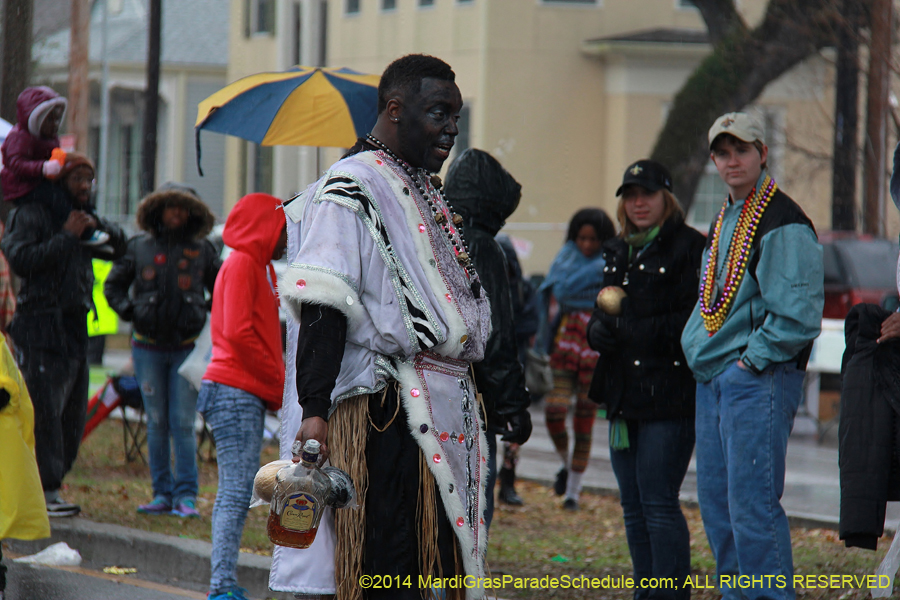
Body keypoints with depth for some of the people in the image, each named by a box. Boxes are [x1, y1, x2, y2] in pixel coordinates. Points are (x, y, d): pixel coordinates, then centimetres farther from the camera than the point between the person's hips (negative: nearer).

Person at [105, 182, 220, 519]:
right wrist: (128, 311, 0)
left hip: (187, 348, -1)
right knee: (157, 423, 4)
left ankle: (186, 495, -4)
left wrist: (212, 317, 1)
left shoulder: (201, 251, 5)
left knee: (183, 423, -6)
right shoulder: (139, 247, 4)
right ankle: (162, 494, 9)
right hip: (149, 348, 1)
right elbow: (113, 285, 14)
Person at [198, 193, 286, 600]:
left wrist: (276, 387, 7)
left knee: (236, 491, 7)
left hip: (248, 394, 10)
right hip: (236, 392, -10)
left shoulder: (257, 267, 23)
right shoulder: (241, 264, -8)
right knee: (237, 490, -14)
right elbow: (237, 333, -17)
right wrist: (279, 384, -11)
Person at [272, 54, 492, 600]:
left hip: (443, 410, 9)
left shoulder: (428, 192, 21)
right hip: (388, 411, -9)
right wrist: (313, 411, -25)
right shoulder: (351, 189, -8)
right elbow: (321, 309, -17)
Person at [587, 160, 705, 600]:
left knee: (658, 501, -11)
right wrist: (598, 328, 1)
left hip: (669, 395, -8)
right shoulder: (618, 252, 19)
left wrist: (636, 331, -18)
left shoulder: (689, 247, -6)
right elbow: (603, 314, 24)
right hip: (623, 395, 8)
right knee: (633, 504, 10)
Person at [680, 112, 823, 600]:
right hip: (712, 378, 9)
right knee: (716, 503, 11)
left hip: (758, 378, -9)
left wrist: (753, 359, -16)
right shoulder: (723, 221, 17)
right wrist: (698, 349, 15)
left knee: (752, 504, -11)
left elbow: (797, 313, -18)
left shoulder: (782, 223, -11)